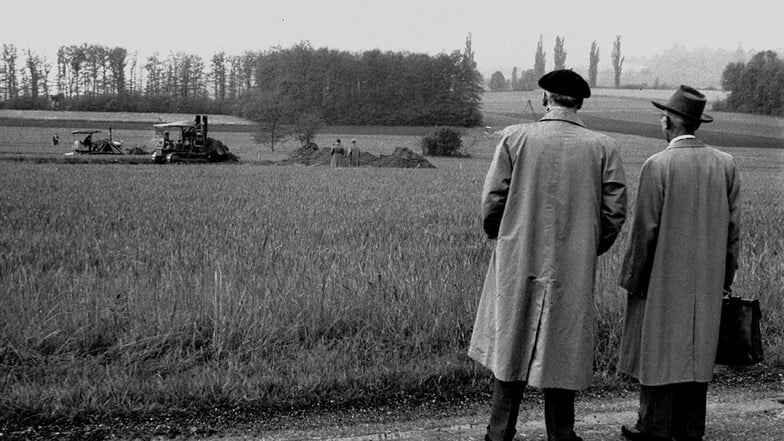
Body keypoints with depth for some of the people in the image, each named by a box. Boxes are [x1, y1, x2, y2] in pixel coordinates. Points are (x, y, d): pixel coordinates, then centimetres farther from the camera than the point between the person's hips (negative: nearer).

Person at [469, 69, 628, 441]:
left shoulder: (515, 138, -7)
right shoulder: (604, 148, -3)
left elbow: (491, 201, -5)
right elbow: (615, 212, -2)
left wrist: (501, 238, 14)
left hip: (518, 264, 0)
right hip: (574, 271, 0)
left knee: (511, 351, 12)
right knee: (562, 354, 12)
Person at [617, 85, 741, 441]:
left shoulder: (657, 165, -14)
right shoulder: (725, 164, 1)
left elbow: (646, 230, -14)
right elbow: (733, 225, 4)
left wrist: (633, 279, -4)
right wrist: (725, 275, 13)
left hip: (663, 278, -5)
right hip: (706, 281, 5)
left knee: (658, 350, 5)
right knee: (696, 351, 13)